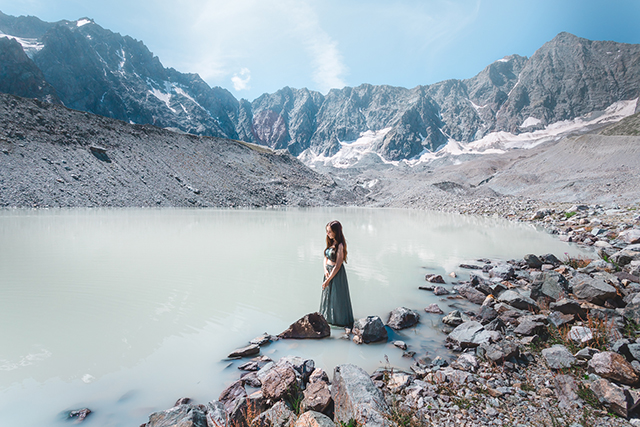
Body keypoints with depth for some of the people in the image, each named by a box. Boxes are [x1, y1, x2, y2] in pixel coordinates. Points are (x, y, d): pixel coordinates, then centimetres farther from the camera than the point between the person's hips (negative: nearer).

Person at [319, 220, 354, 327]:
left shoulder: (340, 245, -21)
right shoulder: (331, 243, 4)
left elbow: (337, 266, -21)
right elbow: (326, 258, 11)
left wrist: (328, 280, -16)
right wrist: (325, 270, -8)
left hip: (337, 274, -8)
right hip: (328, 271, 8)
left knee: (337, 297, 3)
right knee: (327, 295, 20)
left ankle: (341, 320, 20)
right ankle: (328, 317, 39)